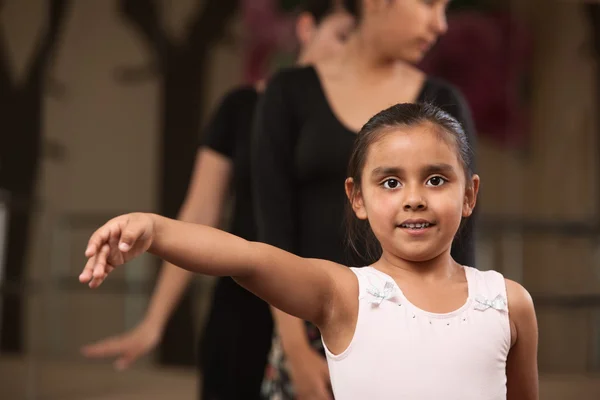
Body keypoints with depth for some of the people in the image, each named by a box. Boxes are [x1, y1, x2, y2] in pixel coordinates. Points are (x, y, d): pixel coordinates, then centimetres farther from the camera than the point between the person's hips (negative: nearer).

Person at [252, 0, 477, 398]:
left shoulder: (445, 106, 4)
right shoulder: (290, 94, 1)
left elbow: (460, 242, 1)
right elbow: (273, 227, -4)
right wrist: (295, 349, -11)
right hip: (317, 333, 0)